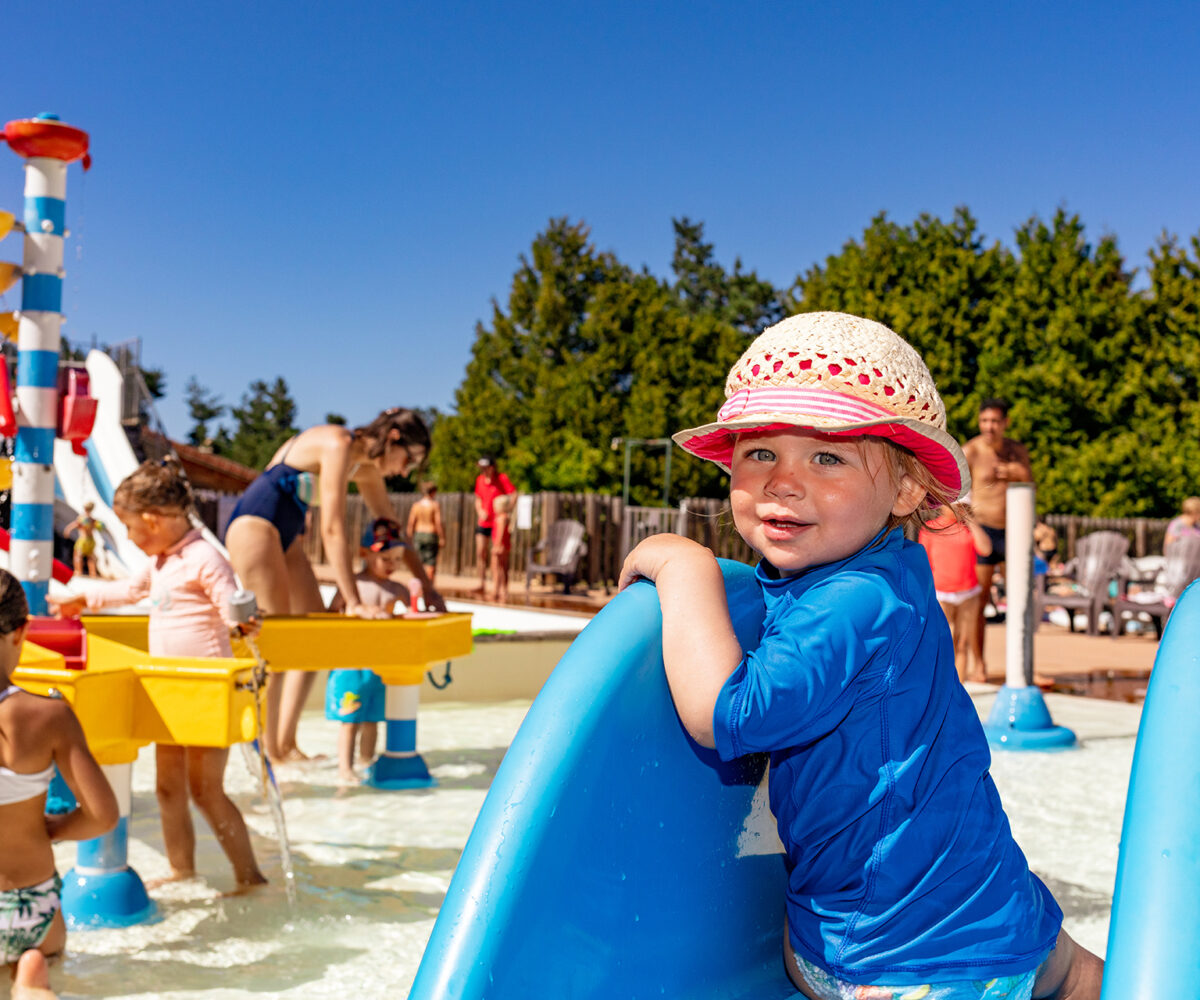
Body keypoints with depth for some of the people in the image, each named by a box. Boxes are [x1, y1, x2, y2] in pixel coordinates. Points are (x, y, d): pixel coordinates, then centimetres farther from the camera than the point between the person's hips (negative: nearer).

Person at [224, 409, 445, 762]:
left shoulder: (366, 466, 7)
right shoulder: (338, 444, -21)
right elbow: (332, 529, -25)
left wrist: (427, 586, 15)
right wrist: (354, 603, -27)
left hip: (285, 534, 10)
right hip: (254, 525, -10)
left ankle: (285, 745, 5)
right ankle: (267, 750, -8)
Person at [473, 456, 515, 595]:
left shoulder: (502, 478, -8)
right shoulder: (479, 480, 8)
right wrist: (480, 511, -2)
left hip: (498, 523, -5)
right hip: (483, 522, 5)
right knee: (480, 552, -3)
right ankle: (482, 585, 3)